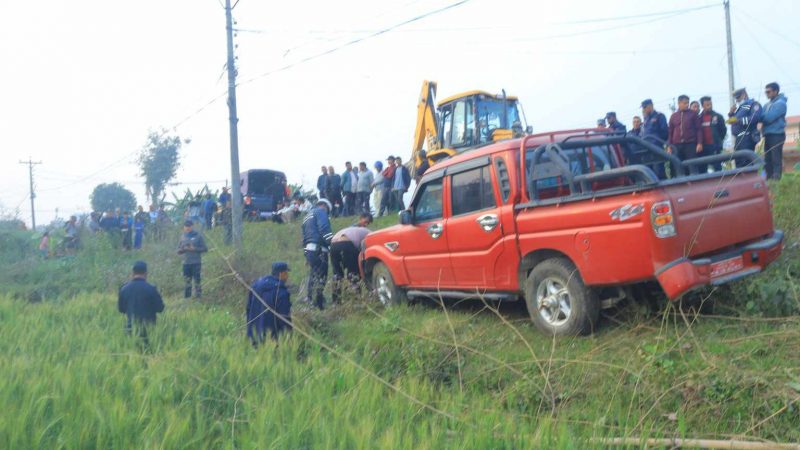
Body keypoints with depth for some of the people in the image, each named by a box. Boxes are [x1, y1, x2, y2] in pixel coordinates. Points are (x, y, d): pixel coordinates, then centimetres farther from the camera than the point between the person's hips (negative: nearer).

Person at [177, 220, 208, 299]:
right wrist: (184, 249, -10)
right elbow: (178, 251, 13)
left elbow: (205, 249, -1)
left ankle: (198, 296, 2)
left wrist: (194, 248, -14)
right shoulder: (182, 237, 10)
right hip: (186, 263, 3)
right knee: (186, 281, 4)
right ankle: (186, 297, 9)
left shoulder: (198, 236, 0)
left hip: (196, 262, -3)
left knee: (197, 280, -4)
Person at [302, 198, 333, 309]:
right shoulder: (321, 211, 1)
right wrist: (332, 244, -21)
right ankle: (317, 302, -14)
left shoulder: (307, 216, 28)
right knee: (321, 275, -10)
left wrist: (306, 253, 30)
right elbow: (324, 229, -16)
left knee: (314, 274, 18)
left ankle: (310, 300, 22)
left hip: (308, 249, 9)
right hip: (318, 249, -9)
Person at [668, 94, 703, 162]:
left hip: (690, 144, -2)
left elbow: (699, 129, 3)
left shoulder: (693, 114, 7)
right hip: (677, 145, 2)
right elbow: (670, 132, 16)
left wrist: (699, 143, -6)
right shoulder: (673, 116, 14)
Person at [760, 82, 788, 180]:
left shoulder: (780, 103, -8)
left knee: (776, 159, -8)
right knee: (768, 160, 8)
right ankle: (769, 180, 13)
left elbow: (769, 117, -18)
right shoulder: (767, 105, 17)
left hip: (777, 134, -8)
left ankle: (776, 179, -8)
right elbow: (764, 117, 11)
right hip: (768, 134, 8)